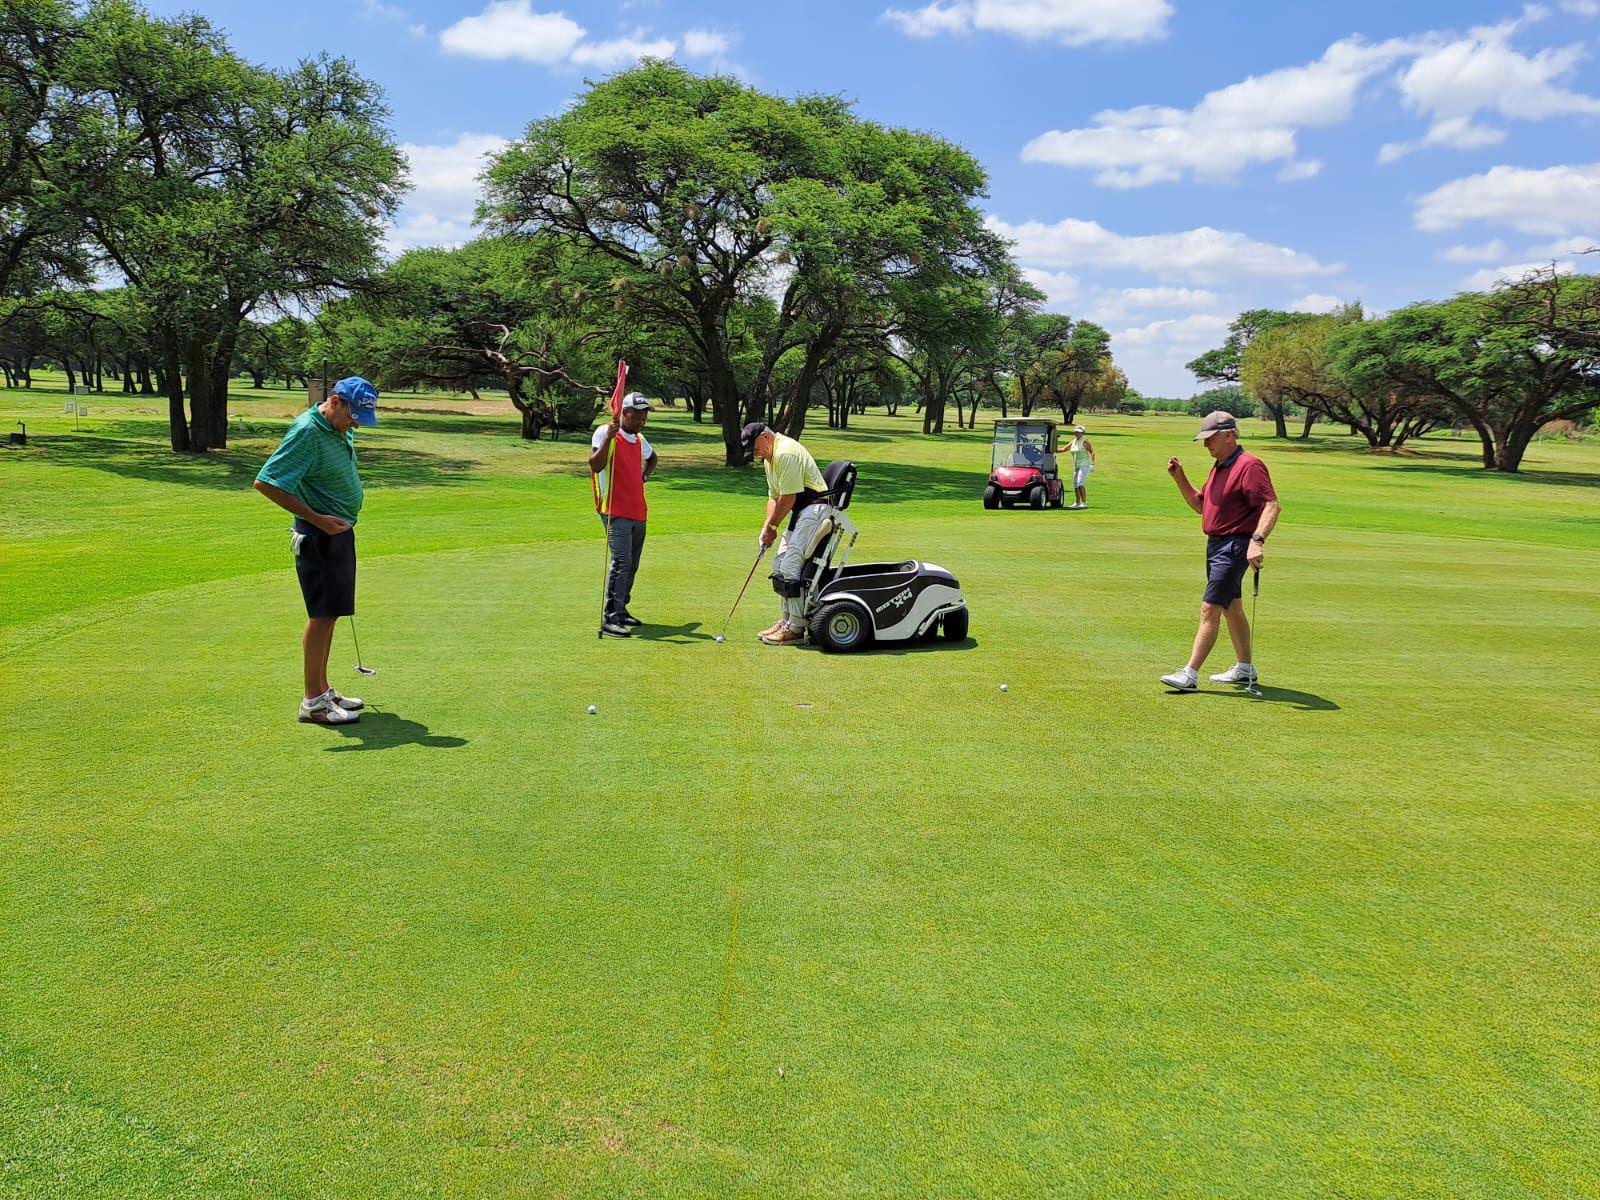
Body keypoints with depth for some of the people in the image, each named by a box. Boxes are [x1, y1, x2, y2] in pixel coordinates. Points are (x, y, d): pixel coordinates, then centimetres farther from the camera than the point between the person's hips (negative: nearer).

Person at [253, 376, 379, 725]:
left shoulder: (341, 430, 8)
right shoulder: (307, 431, -19)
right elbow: (265, 482, -23)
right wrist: (317, 519, -21)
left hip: (340, 531, 9)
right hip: (319, 536, -9)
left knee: (330, 614, 14)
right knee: (322, 615, -5)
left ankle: (322, 689, 23)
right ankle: (312, 702, 2)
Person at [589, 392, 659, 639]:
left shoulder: (640, 439, 16)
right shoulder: (604, 432, -6)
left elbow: (652, 458, 37)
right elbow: (595, 465, -19)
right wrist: (609, 437, -27)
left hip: (638, 512, 8)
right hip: (615, 512, -8)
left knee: (632, 565, 12)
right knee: (621, 561, -17)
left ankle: (621, 610, 24)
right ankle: (609, 618, -15)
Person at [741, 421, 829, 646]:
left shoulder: (786, 453, -18)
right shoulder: (769, 458, 16)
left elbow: (788, 498, -19)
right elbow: (774, 497, 18)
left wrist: (771, 526, -8)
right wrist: (767, 527, 5)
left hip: (813, 510, -11)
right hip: (799, 512, 11)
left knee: (790, 566, -15)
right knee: (779, 564, 13)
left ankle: (797, 627, -11)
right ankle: (788, 619, 22)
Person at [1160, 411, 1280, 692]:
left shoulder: (1249, 465, -16)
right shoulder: (1218, 468, 15)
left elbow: (1271, 505, -24)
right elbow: (1199, 505, 22)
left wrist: (1257, 540, -36)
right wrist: (1179, 477, 10)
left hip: (1234, 547, -10)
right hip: (1215, 545, 10)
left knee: (1209, 609, -12)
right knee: (1231, 609, 17)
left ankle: (1190, 675, -13)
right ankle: (1244, 669, 28)